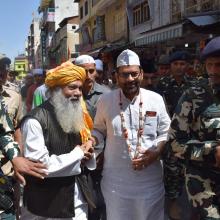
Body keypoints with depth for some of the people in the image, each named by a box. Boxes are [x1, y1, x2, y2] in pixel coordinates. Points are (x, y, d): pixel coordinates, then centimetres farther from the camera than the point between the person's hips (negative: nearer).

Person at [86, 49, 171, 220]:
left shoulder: (156, 99, -4)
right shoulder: (105, 100, -4)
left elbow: (165, 133, 3)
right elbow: (99, 130, 9)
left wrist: (156, 152, -12)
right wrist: (90, 142, -11)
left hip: (150, 178, 1)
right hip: (115, 179, 0)